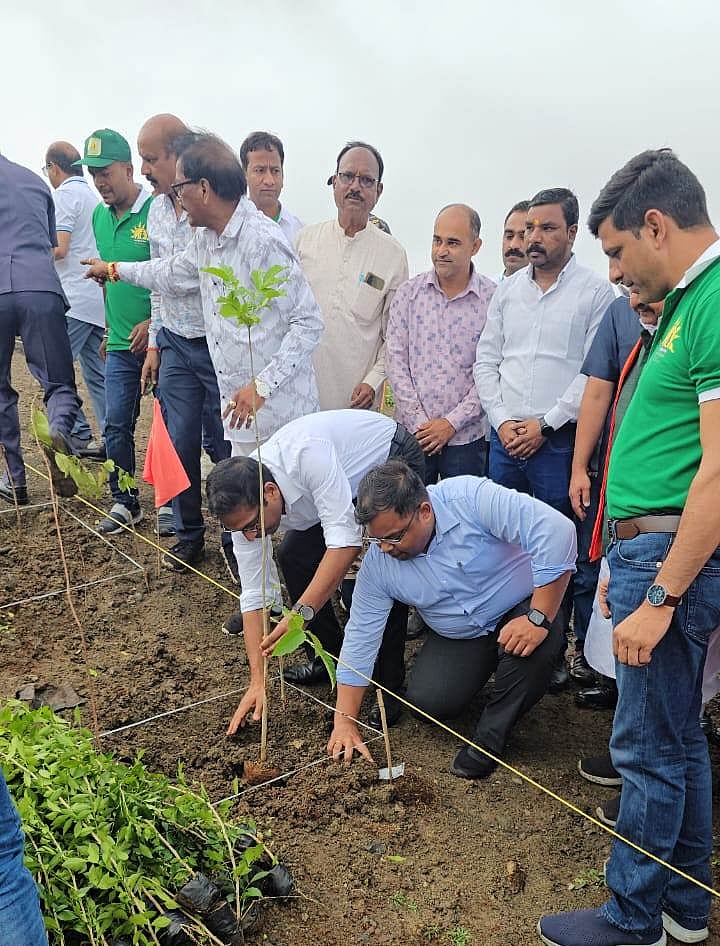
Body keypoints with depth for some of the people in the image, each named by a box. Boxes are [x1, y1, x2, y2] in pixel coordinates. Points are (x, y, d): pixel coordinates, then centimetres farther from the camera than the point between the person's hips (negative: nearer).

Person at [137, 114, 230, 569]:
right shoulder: (157, 211, 9)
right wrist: (154, 344, 17)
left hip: (217, 347, -6)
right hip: (174, 346, 6)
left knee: (224, 446, 3)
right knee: (180, 443, 10)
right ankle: (189, 535, 26)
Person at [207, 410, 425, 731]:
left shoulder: (306, 454, -41)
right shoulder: (244, 506, -18)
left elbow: (346, 538, -43)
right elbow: (254, 595, -14)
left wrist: (302, 611, -46)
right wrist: (257, 682, -16)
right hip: (350, 472, 7)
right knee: (292, 555, -4)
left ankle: (391, 682, -6)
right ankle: (330, 657, 13)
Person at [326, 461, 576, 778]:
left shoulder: (470, 497, -29)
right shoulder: (377, 564, -13)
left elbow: (557, 530, -34)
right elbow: (360, 639, -7)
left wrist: (539, 618, -34)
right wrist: (345, 722, -8)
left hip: (520, 610, -3)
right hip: (459, 637, 4)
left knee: (532, 648, -35)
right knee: (426, 701, -17)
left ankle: (491, 735, -8)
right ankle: (487, 667, 15)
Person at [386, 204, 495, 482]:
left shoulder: (493, 299, -4)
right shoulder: (408, 293, 3)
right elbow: (395, 360, 1)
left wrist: (451, 423, -11)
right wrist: (419, 421, -7)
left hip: (466, 436, -1)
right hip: (411, 433, 2)